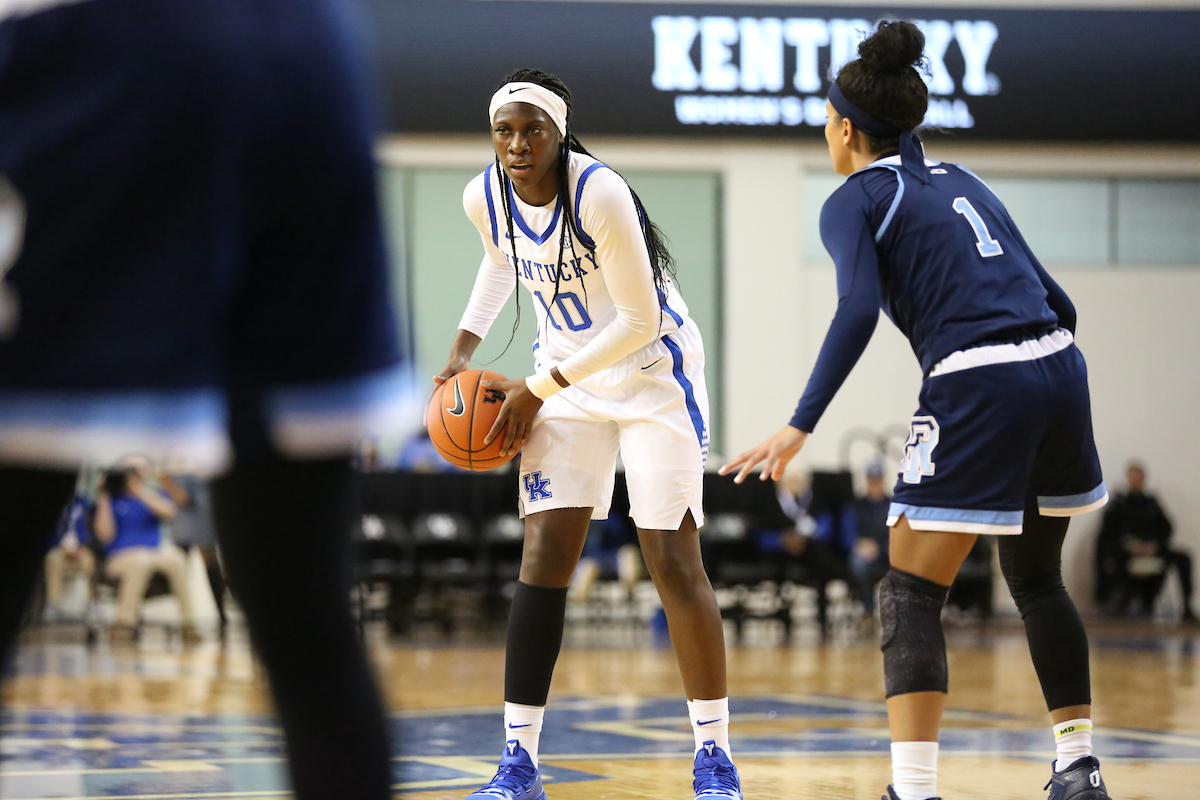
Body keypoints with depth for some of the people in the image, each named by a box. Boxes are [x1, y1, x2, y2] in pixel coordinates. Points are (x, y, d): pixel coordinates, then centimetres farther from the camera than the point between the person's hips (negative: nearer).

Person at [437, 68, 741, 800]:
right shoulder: (485, 197, -9)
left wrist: (538, 390, -19)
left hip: (653, 369, -5)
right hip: (567, 372, 5)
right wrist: (465, 346, 7)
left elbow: (639, 321, -22)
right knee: (543, 557, -5)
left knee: (673, 560, -8)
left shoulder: (601, 193, -27)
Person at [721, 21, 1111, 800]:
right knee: (1036, 577, 25)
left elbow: (857, 312, -15)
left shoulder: (853, 202, 4)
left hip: (977, 386, -7)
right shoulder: (959, 180, 23)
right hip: (1059, 365, 7)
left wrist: (801, 427, -19)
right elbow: (1056, 300, 20)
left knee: (911, 599, -1)